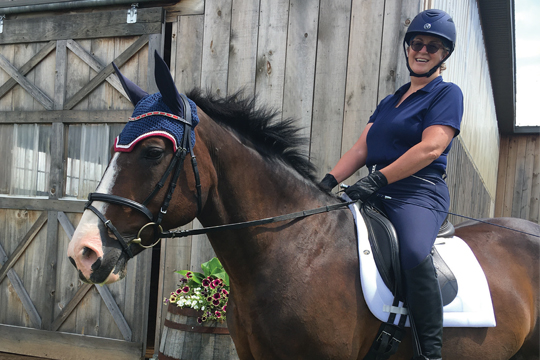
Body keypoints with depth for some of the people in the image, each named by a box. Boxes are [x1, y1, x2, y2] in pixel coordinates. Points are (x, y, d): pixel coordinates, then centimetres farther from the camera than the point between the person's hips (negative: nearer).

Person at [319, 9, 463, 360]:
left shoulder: (447, 94, 2)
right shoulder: (390, 102, 24)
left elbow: (431, 148, -13)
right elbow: (360, 150, 18)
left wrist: (379, 179, -21)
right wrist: (328, 182, 1)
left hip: (420, 193, -8)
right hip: (379, 193, 8)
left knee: (415, 252, -36)